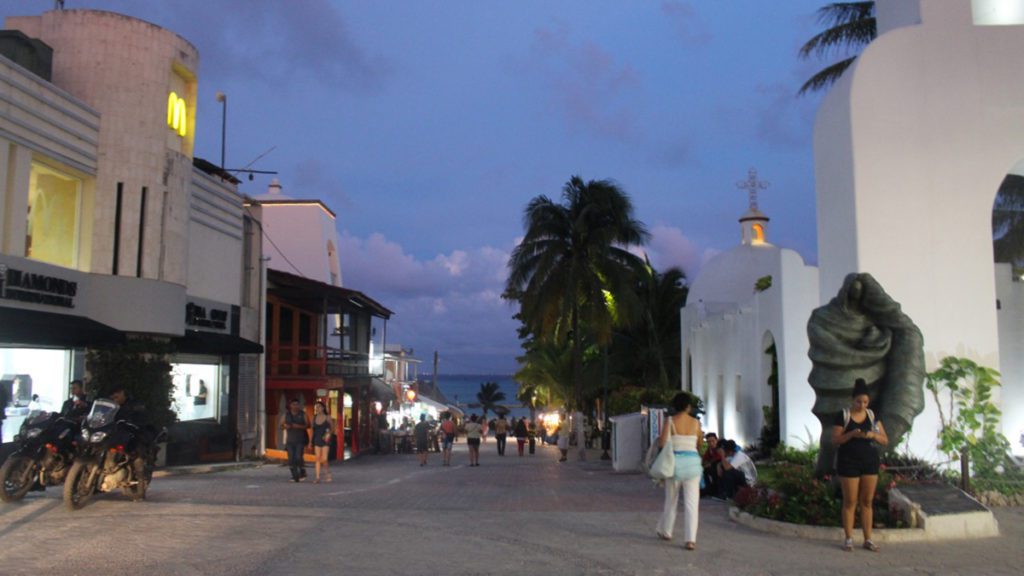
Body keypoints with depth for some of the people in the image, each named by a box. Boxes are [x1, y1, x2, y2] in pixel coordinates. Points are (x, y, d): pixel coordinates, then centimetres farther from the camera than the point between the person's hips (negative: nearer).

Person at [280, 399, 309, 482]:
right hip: (290, 440, 3)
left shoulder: (303, 414, 1)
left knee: (298, 457, -14)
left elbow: (308, 425, -3)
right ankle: (295, 476, 3)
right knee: (291, 459, -4)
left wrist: (299, 426, -19)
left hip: (300, 440, -3)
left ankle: (302, 472, 9)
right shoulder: (286, 415, 8)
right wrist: (285, 426, -13)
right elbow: (281, 426, 10)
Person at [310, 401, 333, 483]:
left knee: (324, 459, -9)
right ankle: (317, 477, 4)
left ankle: (326, 472, 17)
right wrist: (310, 441, 8)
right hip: (317, 440, 3)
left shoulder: (327, 417, -5)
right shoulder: (314, 418, 4)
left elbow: (332, 427, 3)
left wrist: (328, 434, -14)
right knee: (317, 458, 0)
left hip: (325, 440, -3)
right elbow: (313, 430, 10)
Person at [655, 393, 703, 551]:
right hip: (692, 462, 0)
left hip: (675, 462, 0)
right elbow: (699, 443, 12)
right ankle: (690, 539, -8)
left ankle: (666, 531, 32)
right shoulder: (696, 422, 2)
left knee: (671, 499, 17)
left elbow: (662, 443, -11)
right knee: (691, 502, 1)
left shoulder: (669, 421, -5)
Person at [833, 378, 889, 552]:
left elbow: (885, 440, 5)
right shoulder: (843, 415, -4)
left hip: (870, 461, 3)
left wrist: (873, 435, -15)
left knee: (867, 501, 5)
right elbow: (835, 441, -6)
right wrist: (851, 434, -21)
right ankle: (849, 539, 6)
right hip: (849, 461, -3)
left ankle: (868, 540, 11)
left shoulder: (872, 416, 7)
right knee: (850, 502, 0)